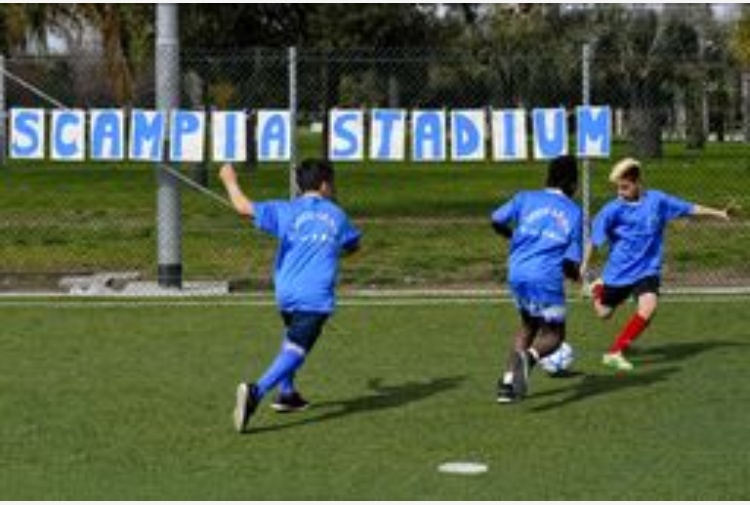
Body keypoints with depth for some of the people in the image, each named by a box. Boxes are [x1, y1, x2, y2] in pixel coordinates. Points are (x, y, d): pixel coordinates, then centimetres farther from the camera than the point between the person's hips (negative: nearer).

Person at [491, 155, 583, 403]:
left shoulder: (526, 198, 12)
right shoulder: (575, 213, 8)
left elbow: (497, 220, 3)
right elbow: (572, 262, 3)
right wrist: (574, 273, 26)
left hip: (517, 274, 4)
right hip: (548, 278, -4)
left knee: (529, 325, 26)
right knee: (553, 334, 9)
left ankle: (508, 383, 15)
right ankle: (529, 356, -26)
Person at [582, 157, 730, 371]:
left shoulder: (657, 200, -7)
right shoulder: (612, 210, -13)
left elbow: (690, 209, 1)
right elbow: (595, 239, -8)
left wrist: (718, 213, 1)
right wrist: (585, 265, -12)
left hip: (647, 270, 0)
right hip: (618, 272, 0)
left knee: (648, 307, -25)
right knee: (604, 313, 15)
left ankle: (615, 352, -16)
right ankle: (598, 289, 52)